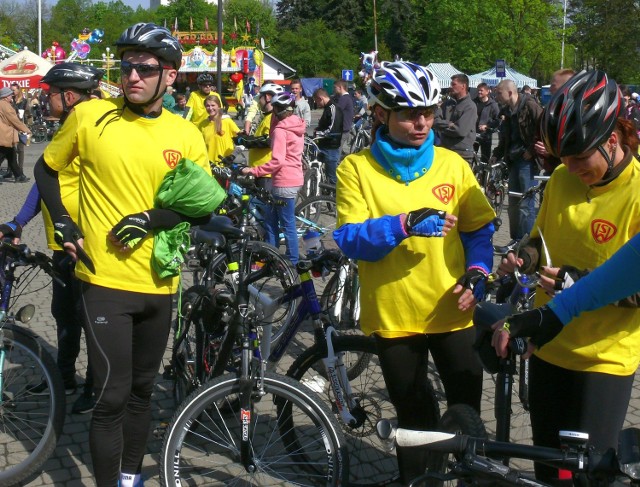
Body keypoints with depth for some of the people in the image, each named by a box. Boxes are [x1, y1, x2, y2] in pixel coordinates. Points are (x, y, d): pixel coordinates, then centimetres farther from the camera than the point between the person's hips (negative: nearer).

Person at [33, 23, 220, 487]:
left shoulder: (185, 134, 1)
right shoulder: (89, 116, -4)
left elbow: (203, 205, 1)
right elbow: (46, 170, 9)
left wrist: (150, 219, -14)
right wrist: (63, 223, -4)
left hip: (159, 283, 3)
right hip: (106, 280, -3)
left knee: (142, 390, 17)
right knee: (112, 397, -5)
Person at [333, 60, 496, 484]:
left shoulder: (451, 164, 2)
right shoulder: (356, 169, -5)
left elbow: (479, 229, 6)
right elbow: (349, 240, -14)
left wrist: (477, 273, -11)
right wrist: (404, 224, -28)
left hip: (452, 311, 2)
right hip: (393, 315, -1)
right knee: (414, 418, 15)